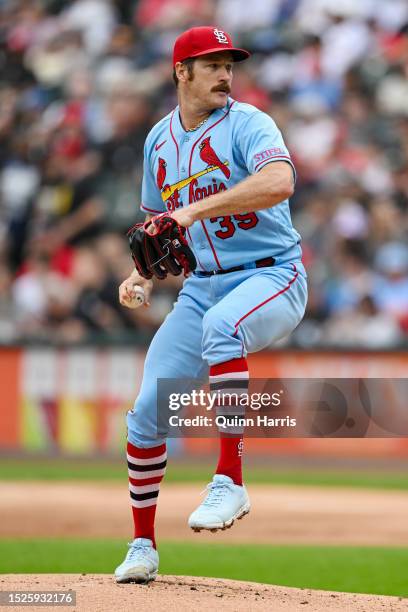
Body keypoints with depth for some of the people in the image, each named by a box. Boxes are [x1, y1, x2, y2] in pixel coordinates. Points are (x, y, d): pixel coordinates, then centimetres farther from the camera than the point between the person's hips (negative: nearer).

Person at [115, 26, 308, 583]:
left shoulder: (247, 124, -10)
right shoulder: (160, 140, 11)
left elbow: (280, 182, -31)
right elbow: (158, 219, 25)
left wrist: (197, 209, -34)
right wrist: (144, 274, 6)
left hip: (271, 278, -6)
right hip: (203, 285, 6)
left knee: (220, 324, -40)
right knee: (146, 412, -1)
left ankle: (230, 482, -38)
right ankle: (143, 546, 17)